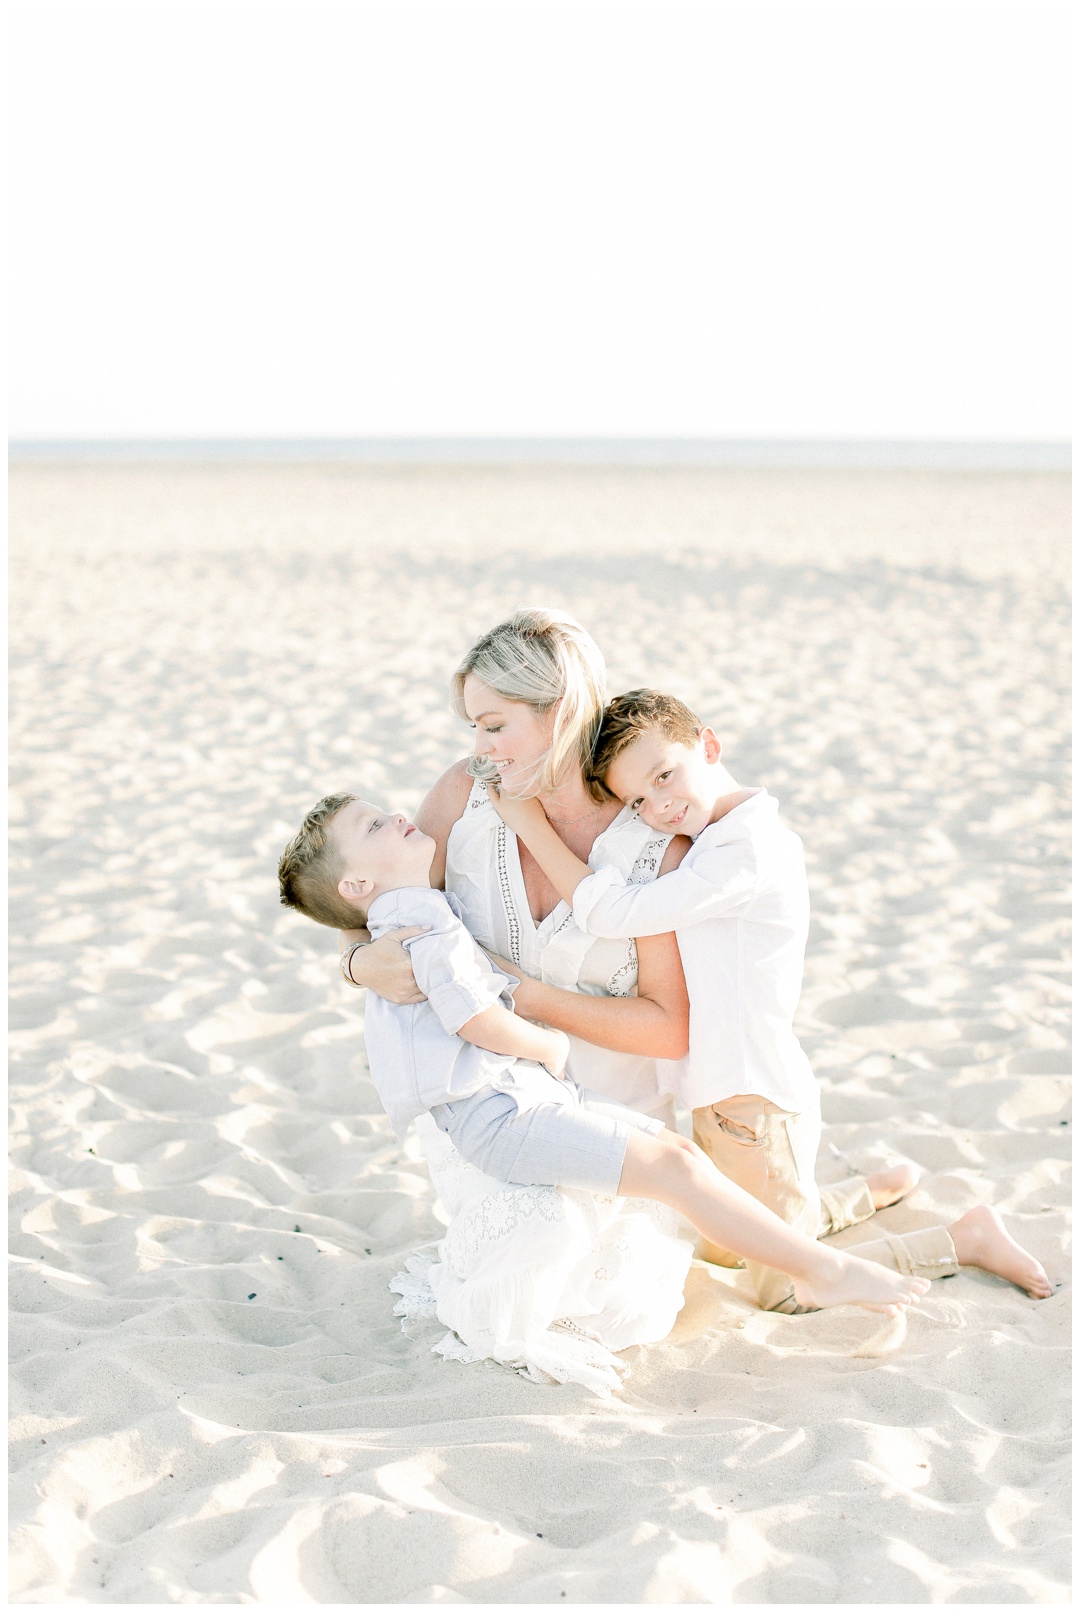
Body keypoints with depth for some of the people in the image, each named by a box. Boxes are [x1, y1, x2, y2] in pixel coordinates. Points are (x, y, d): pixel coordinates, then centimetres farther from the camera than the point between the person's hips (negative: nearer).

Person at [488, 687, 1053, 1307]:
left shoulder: (744, 852, -27)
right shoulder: (725, 837, 4)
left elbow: (612, 913, -30)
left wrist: (529, 821, -24)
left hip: (757, 1103, -10)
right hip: (725, 1094, 10)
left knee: (785, 1289, 10)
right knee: (724, 1248, 31)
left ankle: (966, 1238, 18)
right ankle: (879, 1189, 41)